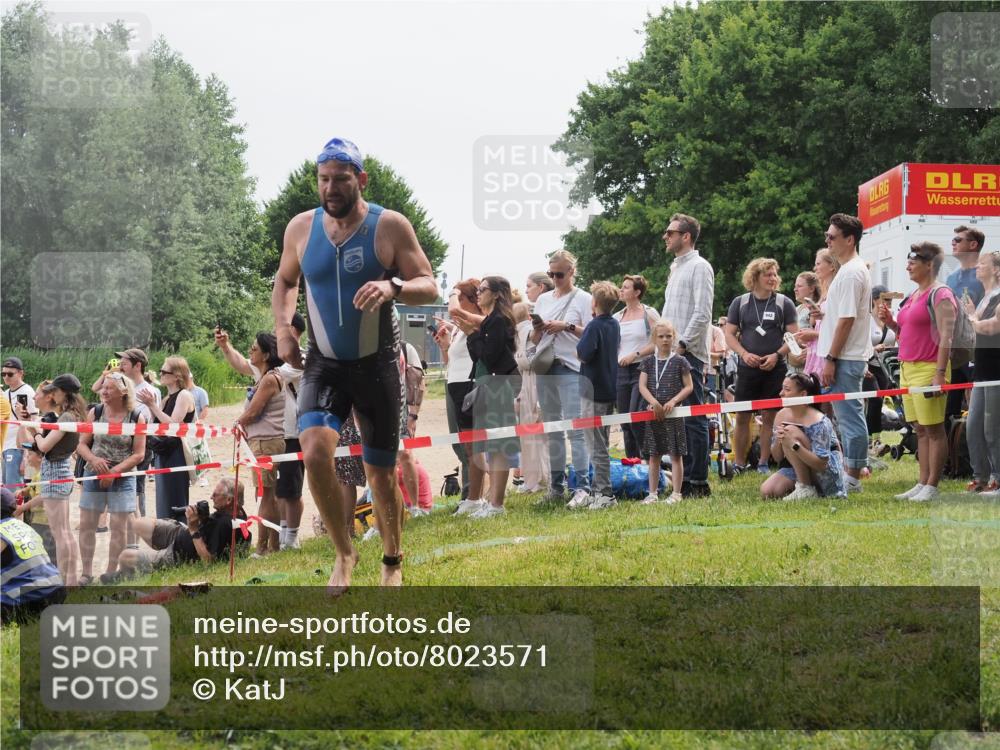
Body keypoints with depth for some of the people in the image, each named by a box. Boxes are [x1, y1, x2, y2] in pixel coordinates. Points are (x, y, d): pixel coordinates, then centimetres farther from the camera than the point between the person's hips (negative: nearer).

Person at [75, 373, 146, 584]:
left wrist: (115, 471, -15)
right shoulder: (95, 413, 3)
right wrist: (93, 459, -17)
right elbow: (82, 444, 3)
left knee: (119, 528, -1)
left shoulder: (137, 418, -4)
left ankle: (111, 573, 9)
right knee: (86, 525, 2)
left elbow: (139, 454, -6)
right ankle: (87, 573, 11)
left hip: (122, 479, -2)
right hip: (94, 476, 2)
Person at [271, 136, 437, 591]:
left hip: (376, 366, -1)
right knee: (314, 452, -22)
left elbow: (429, 287, -10)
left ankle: (392, 562, 30)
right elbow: (285, 281, 18)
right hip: (323, 366, 2)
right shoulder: (301, 228, 0)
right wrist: (283, 326, 1)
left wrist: (393, 288, -31)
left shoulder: (390, 226, -9)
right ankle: (344, 553, -3)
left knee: (380, 473, 6)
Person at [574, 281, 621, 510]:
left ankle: (604, 494, -4)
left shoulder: (594, 326, -16)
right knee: (600, 444, 15)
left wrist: (578, 349, -3)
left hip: (594, 392, -8)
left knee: (596, 446, -4)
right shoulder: (614, 325, 10)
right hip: (610, 391, 9)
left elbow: (584, 353, -24)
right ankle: (598, 492, 19)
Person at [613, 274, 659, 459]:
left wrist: (635, 354, -13)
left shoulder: (649, 314, 0)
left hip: (642, 369, -6)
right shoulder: (617, 317, 15)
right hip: (621, 371, 6)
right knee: (625, 422, 5)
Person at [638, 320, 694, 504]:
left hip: (673, 413, -3)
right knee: (653, 455, 8)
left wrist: (673, 401, -15)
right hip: (654, 412, 3)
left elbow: (689, 386, -1)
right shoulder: (648, 362, 6)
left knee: (675, 454, 0)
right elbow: (642, 386, -1)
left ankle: (676, 493, 5)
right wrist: (654, 402, -16)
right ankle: (653, 493, 14)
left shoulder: (679, 361, -1)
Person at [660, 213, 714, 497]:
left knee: (694, 419, -8)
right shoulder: (675, 268, 21)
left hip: (689, 354, -9)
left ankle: (699, 481, -7)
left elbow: (702, 314, -15)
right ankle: (684, 477, 14)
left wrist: (682, 344, -17)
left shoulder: (699, 267, -7)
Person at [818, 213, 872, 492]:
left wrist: (830, 359, -19)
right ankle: (851, 473, 20)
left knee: (849, 417, -7)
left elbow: (846, 320, -20)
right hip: (847, 357, 11)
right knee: (848, 416, 14)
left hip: (846, 359, -11)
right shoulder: (849, 270, 17)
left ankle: (852, 478, -4)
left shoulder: (852, 273, -16)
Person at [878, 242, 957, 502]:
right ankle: (922, 483, 13)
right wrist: (889, 322, 8)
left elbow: (946, 336, -16)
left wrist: (940, 373, -22)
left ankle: (932, 486, -4)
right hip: (908, 368, 9)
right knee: (921, 430, 10)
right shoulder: (913, 297, 18)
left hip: (928, 368, -9)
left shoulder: (940, 295, -9)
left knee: (933, 429, -5)